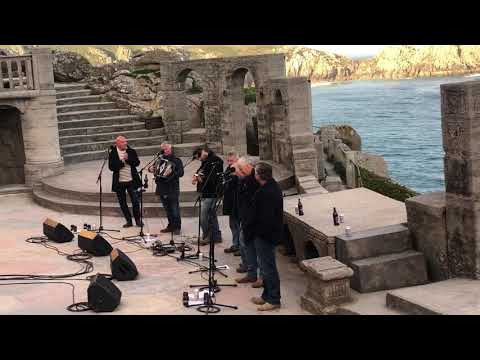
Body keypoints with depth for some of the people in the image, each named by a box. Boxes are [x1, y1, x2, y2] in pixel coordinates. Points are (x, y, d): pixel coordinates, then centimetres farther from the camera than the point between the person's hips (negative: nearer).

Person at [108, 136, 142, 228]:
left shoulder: (131, 151, 1)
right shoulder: (112, 154, -3)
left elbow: (137, 162, -5)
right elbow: (111, 167, -11)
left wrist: (128, 159, -18)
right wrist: (122, 161, -18)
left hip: (131, 180, 0)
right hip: (119, 182, 0)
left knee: (135, 201, -2)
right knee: (122, 203, 8)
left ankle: (137, 220, 12)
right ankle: (129, 221, 20)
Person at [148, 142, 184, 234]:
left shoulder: (176, 160, -4)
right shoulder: (160, 160, 11)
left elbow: (181, 173, -14)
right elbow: (154, 167, 21)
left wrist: (171, 172, -30)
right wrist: (151, 169, -2)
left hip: (173, 189, -5)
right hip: (162, 189, 5)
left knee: (174, 210, -2)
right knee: (167, 209, 15)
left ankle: (177, 227, 7)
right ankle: (171, 226, 25)